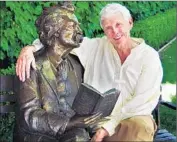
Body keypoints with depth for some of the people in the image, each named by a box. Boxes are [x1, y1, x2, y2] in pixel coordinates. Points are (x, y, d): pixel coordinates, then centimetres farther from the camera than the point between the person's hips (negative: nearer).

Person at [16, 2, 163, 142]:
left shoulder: (149, 56, -2)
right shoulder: (96, 47, 6)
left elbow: (145, 101, -10)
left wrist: (109, 125, -18)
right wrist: (30, 48, -20)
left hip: (132, 119, -1)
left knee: (139, 126, -34)